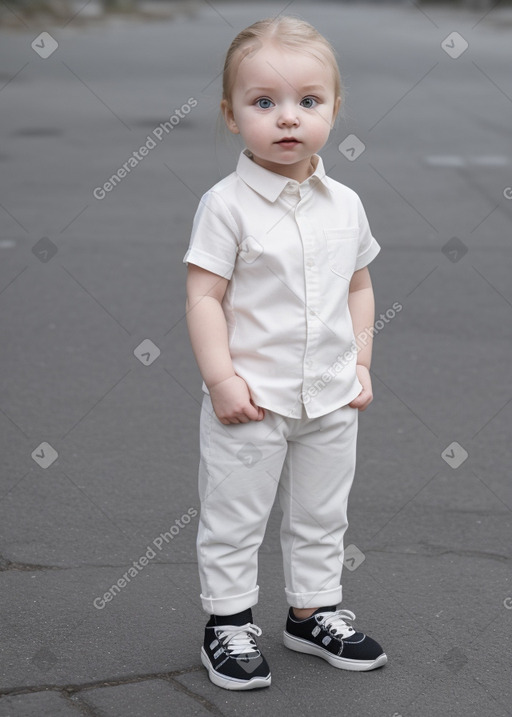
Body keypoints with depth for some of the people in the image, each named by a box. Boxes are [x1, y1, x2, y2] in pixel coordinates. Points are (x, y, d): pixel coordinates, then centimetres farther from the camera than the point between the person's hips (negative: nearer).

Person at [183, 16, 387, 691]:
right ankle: (228, 624, 21)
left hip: (331, 401, 5)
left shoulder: (345, 204, 2)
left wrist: (361, 363, 7)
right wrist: (222, 378, -19)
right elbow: (205, 295, -14)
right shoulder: (228, 205, -13)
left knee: (322, 518, 17)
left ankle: (315, 611, 34)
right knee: (233, 518, 7)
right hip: (251, 402, -5)